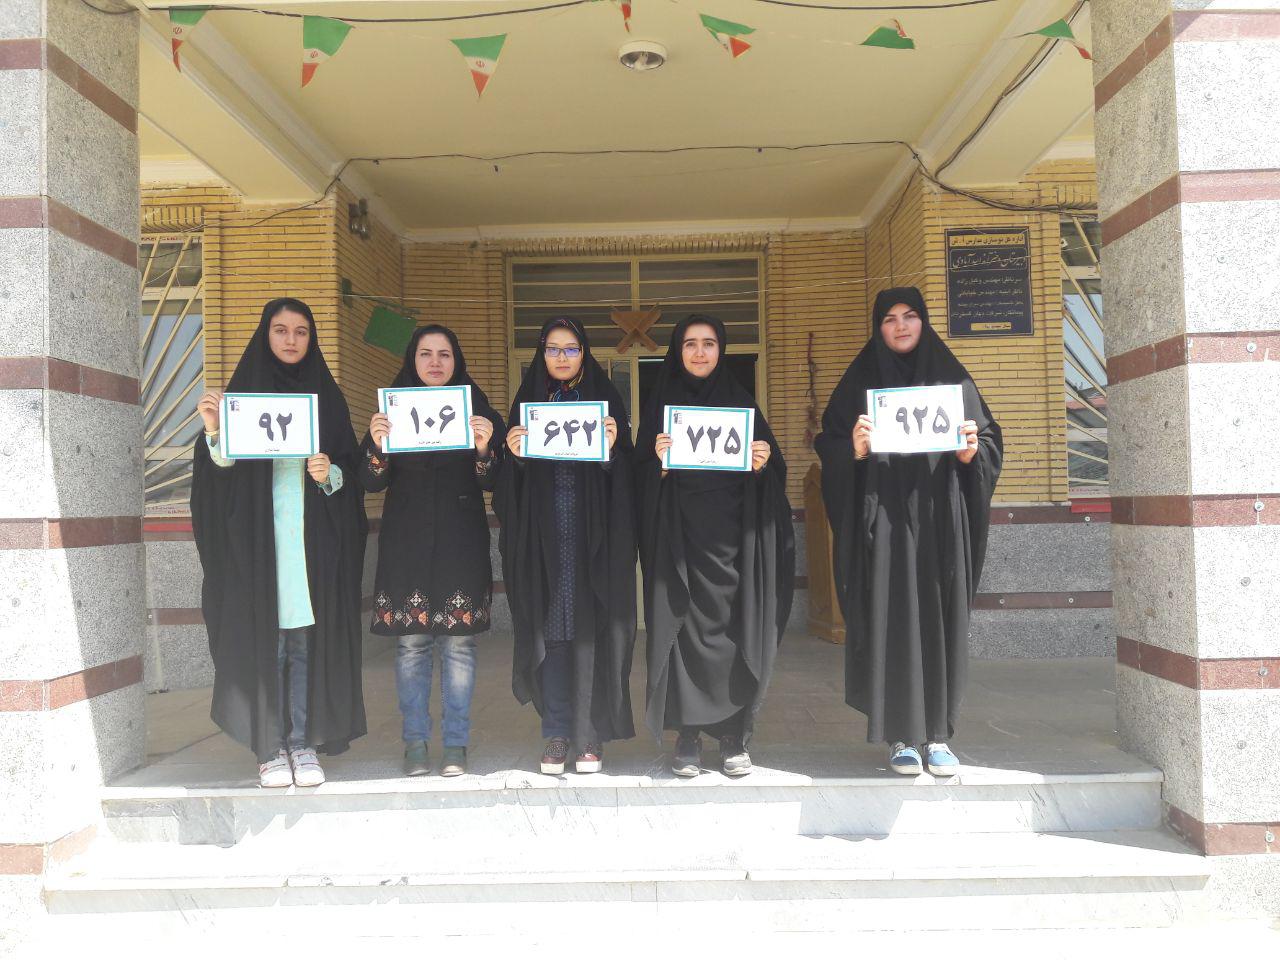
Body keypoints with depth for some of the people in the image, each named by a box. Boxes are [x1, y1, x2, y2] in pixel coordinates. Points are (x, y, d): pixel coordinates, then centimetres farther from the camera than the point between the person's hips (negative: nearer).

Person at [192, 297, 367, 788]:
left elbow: (350, 471, 8)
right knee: (264, 639, 0)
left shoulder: (326, 396, 11)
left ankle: (303, 743, 11)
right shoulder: (243, 390, 7)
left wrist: (330, 473, -13)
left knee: (308, 640, 2)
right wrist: (213, 433, -21)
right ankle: (271, 747, 10)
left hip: (312, 537, 1)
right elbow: (226, 468, -2)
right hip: (258, 536, -1)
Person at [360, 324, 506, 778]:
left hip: (460, 544, 0)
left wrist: (484, 450, -19)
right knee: (411, 643, 2)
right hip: (407, 544, 1)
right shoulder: (392, 410, 7)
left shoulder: (479, 410, 5)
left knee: (458, 643, 0)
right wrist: (378, 446, -17)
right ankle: (415, 743, 13)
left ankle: (456, 744, 10)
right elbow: (371, 483, 2)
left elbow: (492, 483, 0)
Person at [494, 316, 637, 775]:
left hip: (593, 531, -1)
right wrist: (515, 456, -13)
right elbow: (513, 479, 7)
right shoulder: (528, 401, 10)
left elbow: (624, 474, 1)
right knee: (550, 629, 2)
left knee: (592, 628, 0)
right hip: (543, 534, 1)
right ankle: (556, 733, 12)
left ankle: (591, 733, 10)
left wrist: (613, 447, -18)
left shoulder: (606, 399, 6)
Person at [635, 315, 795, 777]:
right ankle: (688, 735, 8)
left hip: (733, 534, 1)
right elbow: (643, 476, 3)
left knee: (736, 630, 0)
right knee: (684, 630, -2)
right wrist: (659, 461, -17)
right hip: (680, 535, -1)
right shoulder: (660, 405, 8)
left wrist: (762, 463, -11)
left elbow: (772, 469, 10)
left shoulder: (741, 402, 11)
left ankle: (734, 735, 12)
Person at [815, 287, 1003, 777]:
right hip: (882, 520, -2)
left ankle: (937, 733, 12)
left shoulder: (951, 377, 11)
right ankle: (900, 735, 6)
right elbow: (830, 446, 2)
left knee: (940, 620, 3)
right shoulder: (861, 382, 7)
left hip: (940, 519, 2)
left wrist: (972, 451, -11)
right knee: (891, 620, -3)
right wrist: (855, 448, -18)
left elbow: (991, 440, 10)